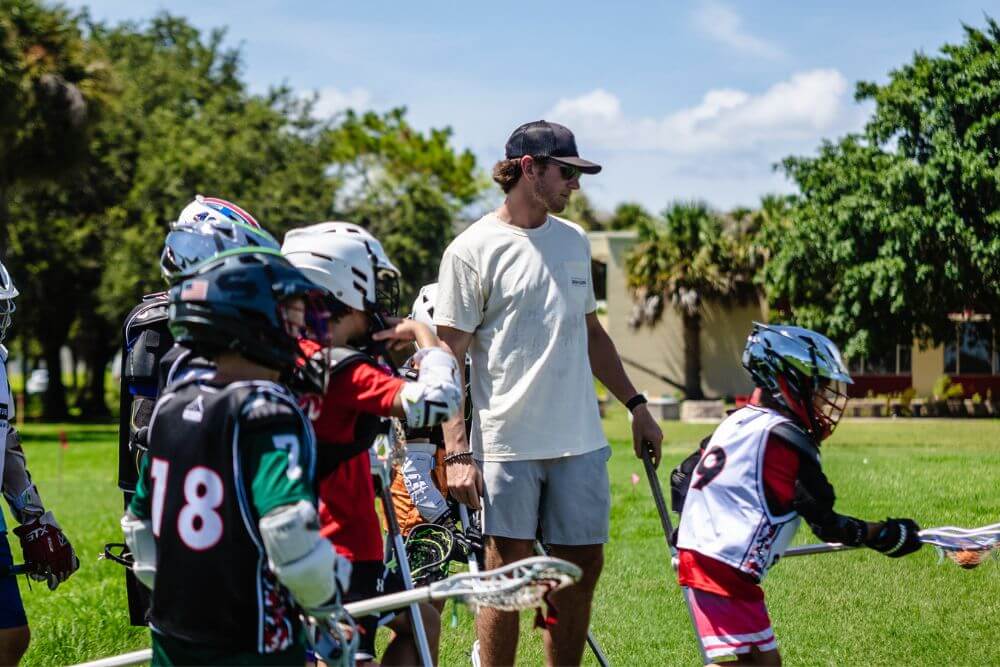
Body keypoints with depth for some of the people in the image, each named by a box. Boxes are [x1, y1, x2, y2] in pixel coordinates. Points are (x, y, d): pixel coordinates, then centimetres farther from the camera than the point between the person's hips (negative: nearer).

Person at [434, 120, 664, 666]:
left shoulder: (574, 241, 14)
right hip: (506, 443, -6)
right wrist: (456, 453, -14)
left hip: (581, 441, 6)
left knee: (581, 569, 8)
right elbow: (449, 359, -7)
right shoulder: (472, 250, -5)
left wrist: (635, 405, 20)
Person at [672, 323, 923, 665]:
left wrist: (688, 529, 36)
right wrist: (888, 535, 2)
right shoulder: (788, 439, -10)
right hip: (727, 569, -9)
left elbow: (681, 478, 22)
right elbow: (826, 524, -8)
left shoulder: (737, 421, 15)